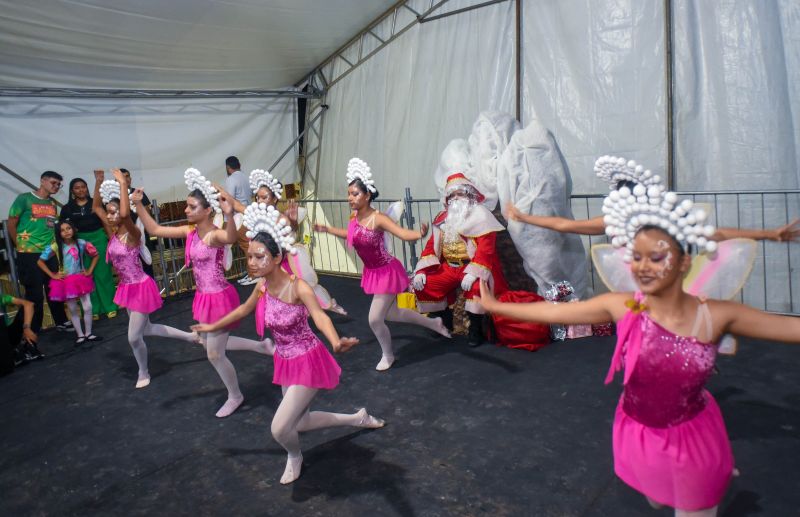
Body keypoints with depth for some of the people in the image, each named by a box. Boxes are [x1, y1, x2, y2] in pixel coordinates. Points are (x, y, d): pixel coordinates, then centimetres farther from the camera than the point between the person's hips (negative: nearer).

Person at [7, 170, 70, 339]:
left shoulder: (53, 203, 11)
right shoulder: (24, 198, -5)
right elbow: (11, 224, -3)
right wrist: (21, 246, -2)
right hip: (29, 255, -5)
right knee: (35, 293, 0)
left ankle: (61, 321, 26)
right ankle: (32, 331, 13)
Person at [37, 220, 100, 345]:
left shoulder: (81, 243, -9)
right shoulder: (56, 247, -12)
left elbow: (95, 255, 5)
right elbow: (40, 262, -4)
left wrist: (90, 270, -1)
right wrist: (52, 275, -8)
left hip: (81, 279, 1)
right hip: (65, 281, -1)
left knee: (88, 307, 0)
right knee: (73, 310, 7)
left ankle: (88, 334, 15)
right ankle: (80, 335, 17)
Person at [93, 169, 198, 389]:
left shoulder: (133, 234, -20)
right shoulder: (113, 233, 1)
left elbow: (126, 213, -41)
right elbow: (96, 207, 7)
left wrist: (122, 183, -34)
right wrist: (99, 180, -3)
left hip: (141, 287, -9)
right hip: (127, 287, 9)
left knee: (133, 337, 0)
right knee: (145, 329, 20)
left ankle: (143, 373, 25)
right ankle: (190, 336, 33)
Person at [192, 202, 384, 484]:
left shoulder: (298, 286, -27)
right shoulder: (262, 285, -6)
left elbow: (319, 316, -45)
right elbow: (244, 309, 15)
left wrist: (337, 343, -65)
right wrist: (213, 326, 26)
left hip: (309, 362, -8)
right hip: (286, 362, 8)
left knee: (280, 428, -10)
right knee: (298, 423, 19)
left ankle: (294, 456, 28)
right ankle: (358, 418, 39)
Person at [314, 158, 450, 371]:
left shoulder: (378, 218, -28)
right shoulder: (354, 217, -5)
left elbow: (404, 234, -37)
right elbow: (351, 234, 18)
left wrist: (420, 234, -58)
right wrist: (326, 229, 22)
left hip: (387, 272, -8)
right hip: (372, 272, 8)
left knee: (375, 319, -3)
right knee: (390, 314, 21)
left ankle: (388, 355, 27)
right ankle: (434, 323, 41)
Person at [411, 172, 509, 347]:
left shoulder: (480, 215, -8)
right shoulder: (442, 218, 10)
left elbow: (486, 248, -19)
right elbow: (432, 245, 8)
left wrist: (472, 273, -32)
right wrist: (422, 270, -6)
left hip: (473, 267, -6)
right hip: (448, 267, 6)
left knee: (474, 286, -36)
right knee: (423, 285, -9)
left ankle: (476, 327, -12)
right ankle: (445, 319, 14)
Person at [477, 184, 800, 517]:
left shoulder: (716, 315, -19)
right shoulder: (620, 307, -18)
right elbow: (552, 312, -11)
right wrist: (493, 306, -6)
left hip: (694, 439, -2)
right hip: (639, 436, 2)